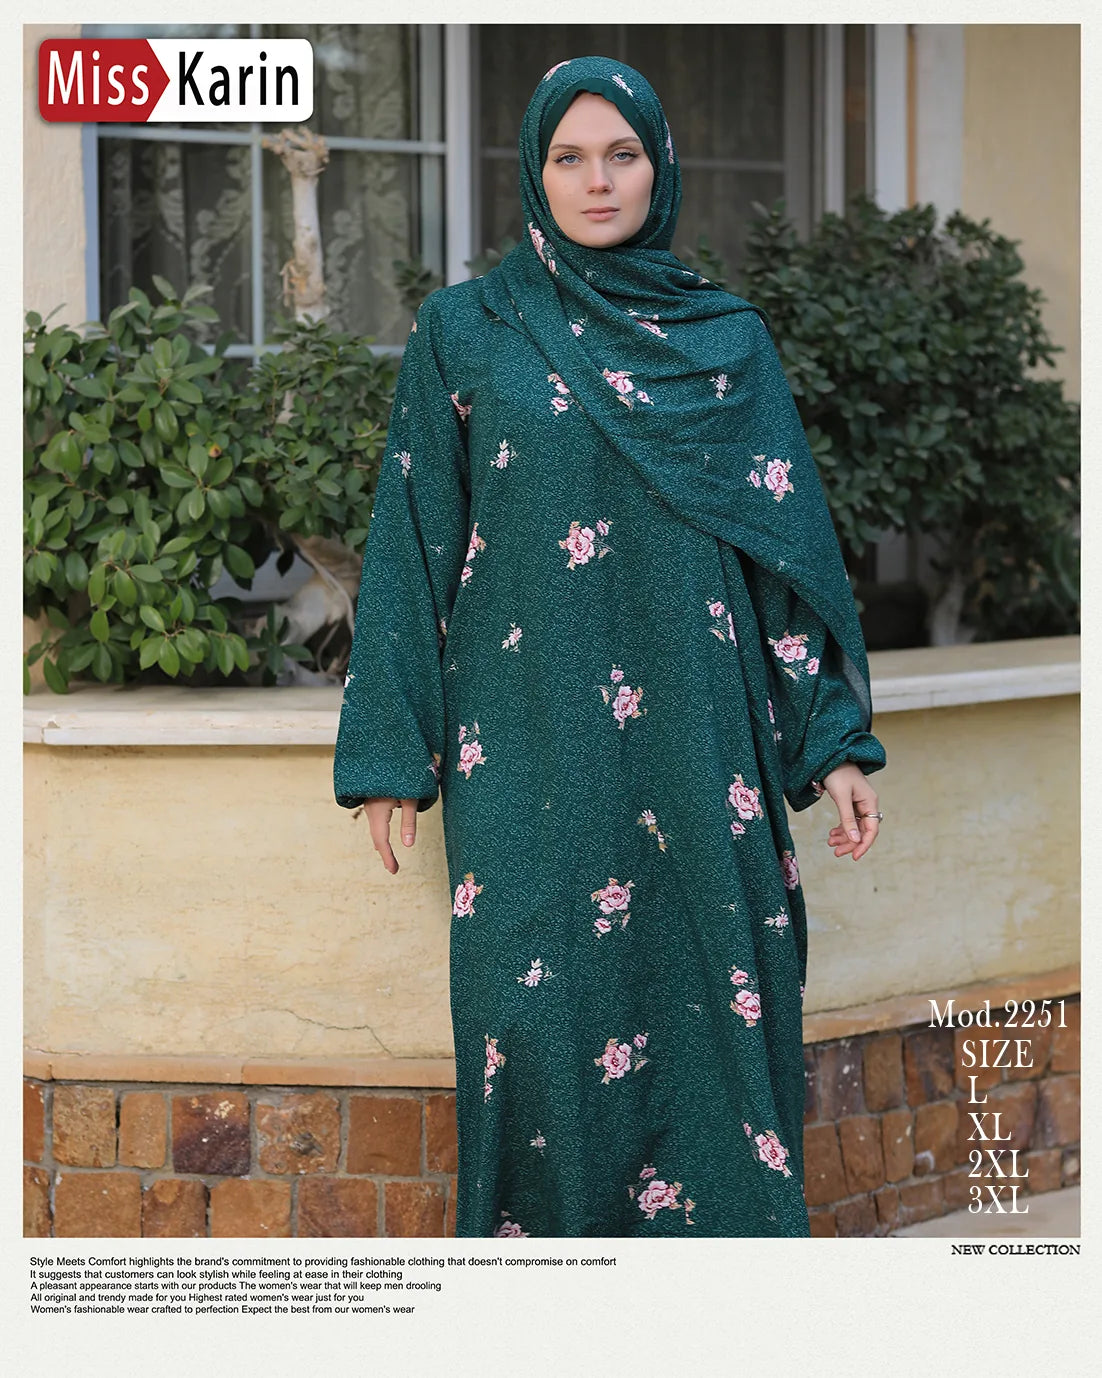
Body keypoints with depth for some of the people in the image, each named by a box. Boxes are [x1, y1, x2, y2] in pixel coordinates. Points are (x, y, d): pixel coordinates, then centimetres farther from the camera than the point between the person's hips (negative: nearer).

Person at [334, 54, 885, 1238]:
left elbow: (791, 535, 9)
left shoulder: (728, 339, 10)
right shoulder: (464, 331, 5)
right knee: (538, 1014, -4)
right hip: (530, 746, -1)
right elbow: (414, 539, 4)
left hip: (693, 735, 2)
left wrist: (836, 742, 3)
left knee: (708, 997, 0)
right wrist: (391, 752, -1)